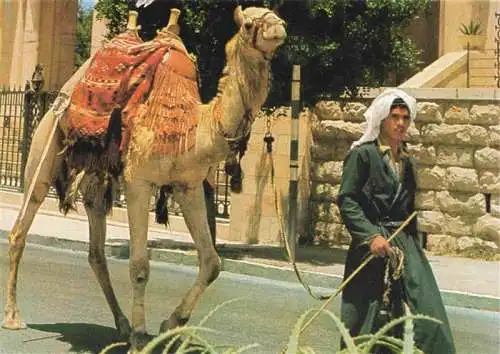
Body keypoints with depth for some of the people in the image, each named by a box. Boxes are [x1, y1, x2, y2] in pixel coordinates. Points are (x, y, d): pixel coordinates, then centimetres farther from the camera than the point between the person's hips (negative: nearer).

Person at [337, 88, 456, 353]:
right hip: (372, 247, -6)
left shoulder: (406, 160, 16)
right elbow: (346, 200, -11)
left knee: (426, 318, -2)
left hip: (405, 246, 6)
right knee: (370, 322, 0)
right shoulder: (363, 153, -4)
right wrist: (371, 235, -20)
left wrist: (413, 247, 17)